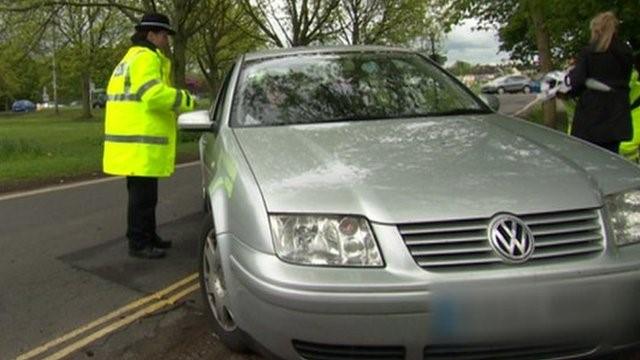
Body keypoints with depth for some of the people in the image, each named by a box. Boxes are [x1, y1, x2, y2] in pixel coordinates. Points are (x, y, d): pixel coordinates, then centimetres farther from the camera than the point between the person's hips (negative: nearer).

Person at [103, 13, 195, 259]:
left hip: (134, 141, 11)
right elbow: (155, 94, -26)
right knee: (142, 196, -4)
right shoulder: (146, 58, -12)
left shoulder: (130, 59, 23)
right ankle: (138, 243, 2)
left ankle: (148, 237, 27)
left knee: (145, 195, 18)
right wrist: (187, 100, -17)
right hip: (140, 144, -11)